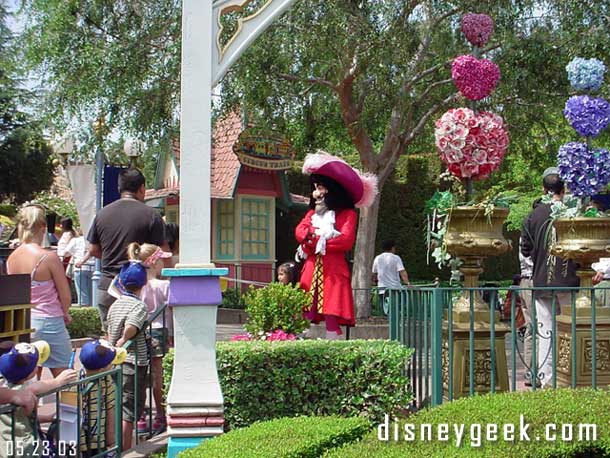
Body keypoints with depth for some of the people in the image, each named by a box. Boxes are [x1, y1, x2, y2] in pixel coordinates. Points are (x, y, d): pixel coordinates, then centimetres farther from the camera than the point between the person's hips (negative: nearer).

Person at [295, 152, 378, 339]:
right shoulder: (313, 213, 22)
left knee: (332, 315, -8)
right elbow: (300, 231, 6)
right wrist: (314, 236, -14)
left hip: (333, 270, -5)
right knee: (305, 314, -1)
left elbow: (346, 240, -12)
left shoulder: (347, 214, 2)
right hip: (311, 269, 5)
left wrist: (318, 241, -7)